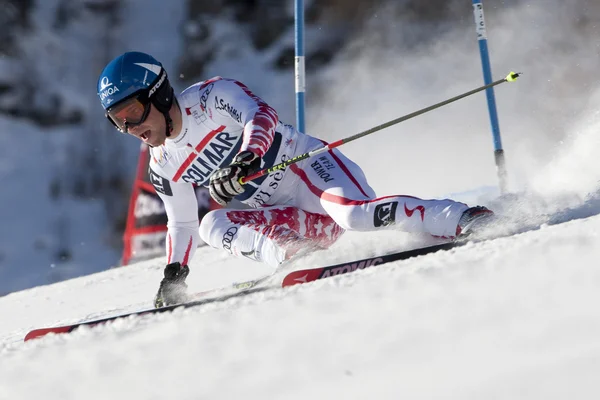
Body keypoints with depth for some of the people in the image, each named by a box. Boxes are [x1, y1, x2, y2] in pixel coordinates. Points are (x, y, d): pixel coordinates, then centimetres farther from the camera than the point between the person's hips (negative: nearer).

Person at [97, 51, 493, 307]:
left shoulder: (211, 97, -11)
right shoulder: (163, 167, 9)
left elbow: (262, 114, -27)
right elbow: (182, 224, 18)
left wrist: (247, 155, -45)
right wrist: (174, 275, 8)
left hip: (311, 166, -6)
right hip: (291, 215, 7)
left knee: (356, 214, -33)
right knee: (213, 226, -15)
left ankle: (459, 218, -24)